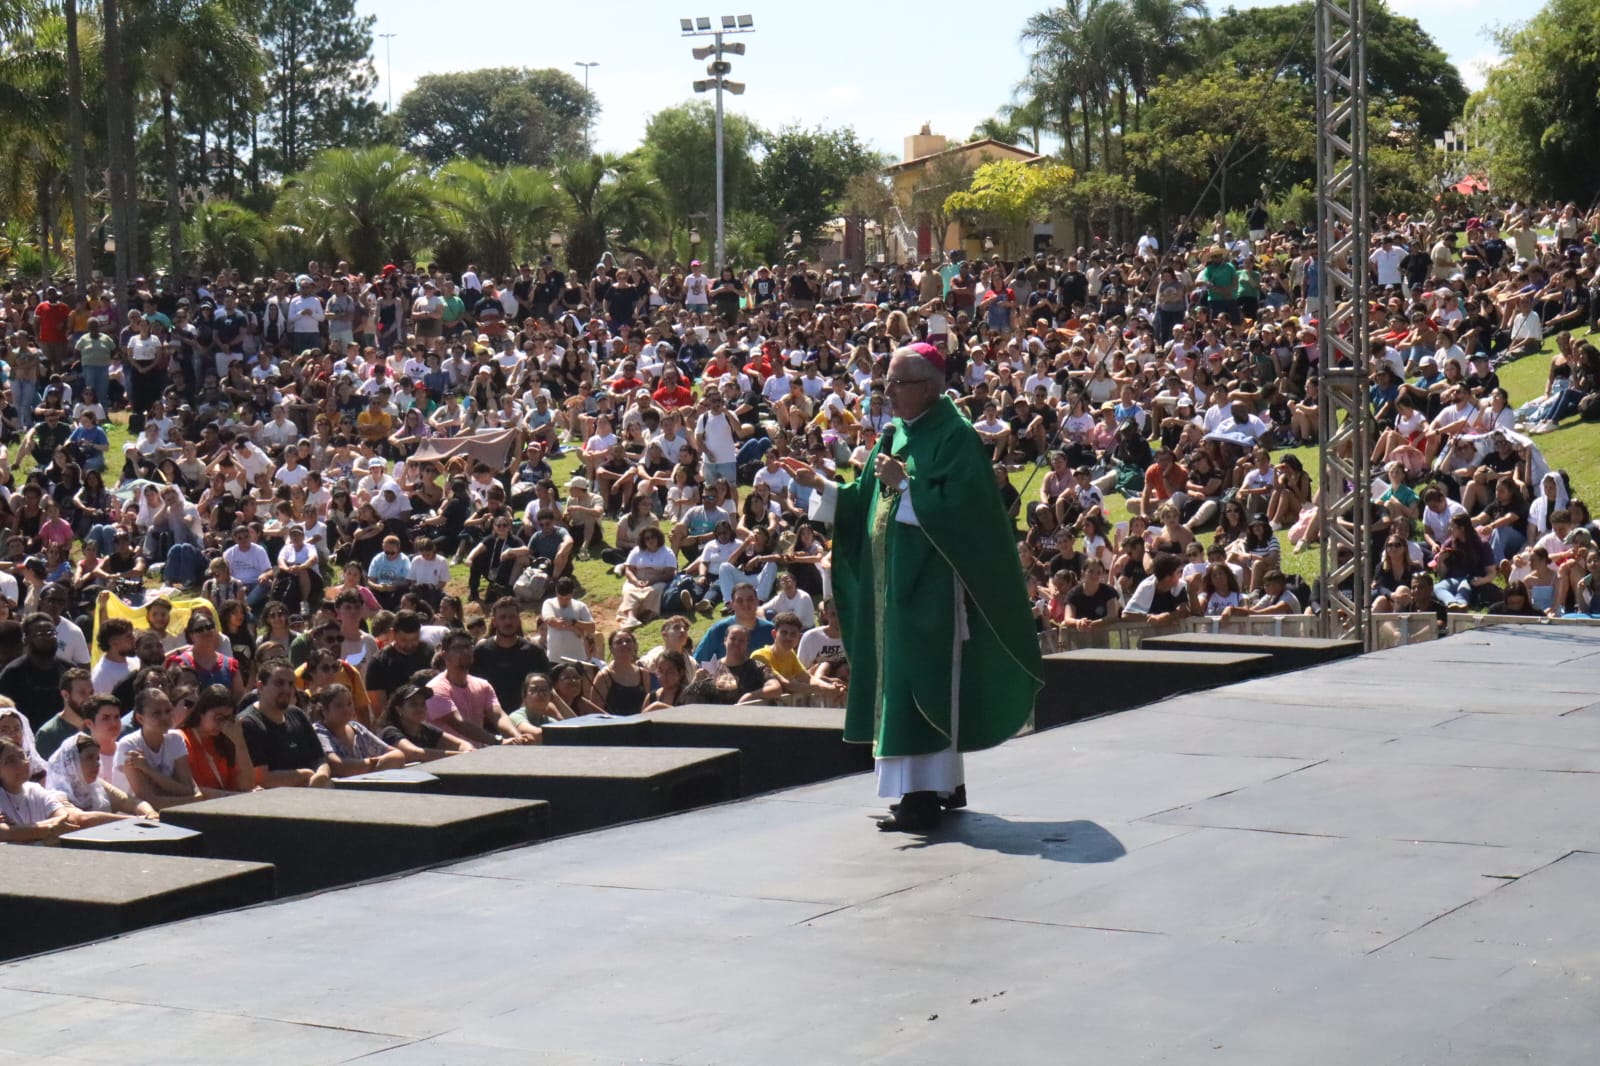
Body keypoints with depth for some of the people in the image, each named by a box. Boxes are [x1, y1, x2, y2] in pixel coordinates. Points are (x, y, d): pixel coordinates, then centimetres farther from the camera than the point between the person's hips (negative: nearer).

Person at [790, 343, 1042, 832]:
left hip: (932, 583, -9)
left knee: (921, 681, -10)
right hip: (895, 578, 9)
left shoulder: (954, 437, -11)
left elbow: (957, 505, -20)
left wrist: (905, 483, -19)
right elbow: (865, 499, 16)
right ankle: (946, 785, 20)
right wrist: (821, 485, 3)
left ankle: (924, 794, -8)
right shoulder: (896, 433, 14)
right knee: (901, 678, 11)